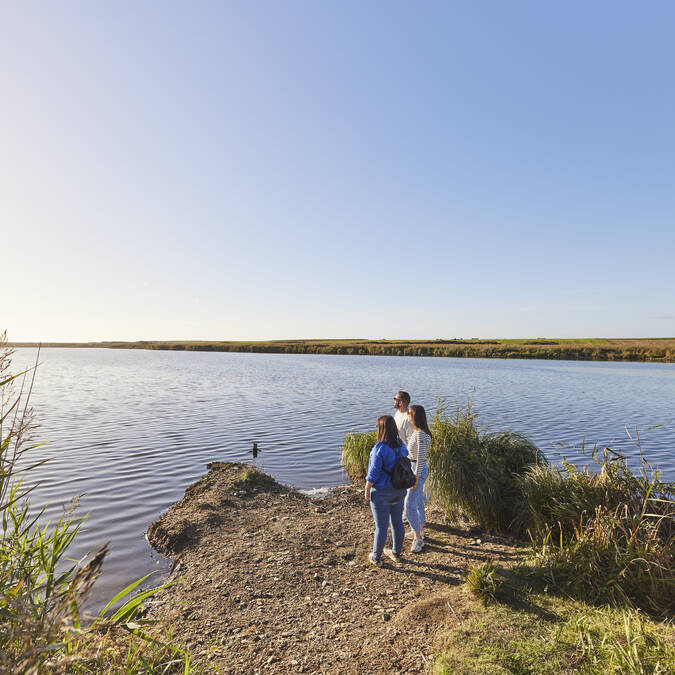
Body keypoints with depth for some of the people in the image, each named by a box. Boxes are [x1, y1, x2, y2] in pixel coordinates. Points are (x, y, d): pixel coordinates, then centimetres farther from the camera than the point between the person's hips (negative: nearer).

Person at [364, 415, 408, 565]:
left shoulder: (379, 449, -25)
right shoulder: (401, 446, -4)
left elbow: (373, 473, -21)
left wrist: (367, 491, -8)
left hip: (381, 492, -6)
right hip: (399, 491, 6)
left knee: (381, 526, 9)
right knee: (397, 522, 19)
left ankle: (376, 557, 28)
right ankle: (396, 553, 37)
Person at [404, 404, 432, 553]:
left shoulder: (420, 434, -24)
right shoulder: (416, 432, 7)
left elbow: (421, 457, -25)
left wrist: (416, 478, -23)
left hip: (418, 470, -10)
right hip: (413, 468, 10)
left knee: (410, 505, -9)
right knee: (418, 502, 19)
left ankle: (418, 538, 2)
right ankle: (420, 532, 33)